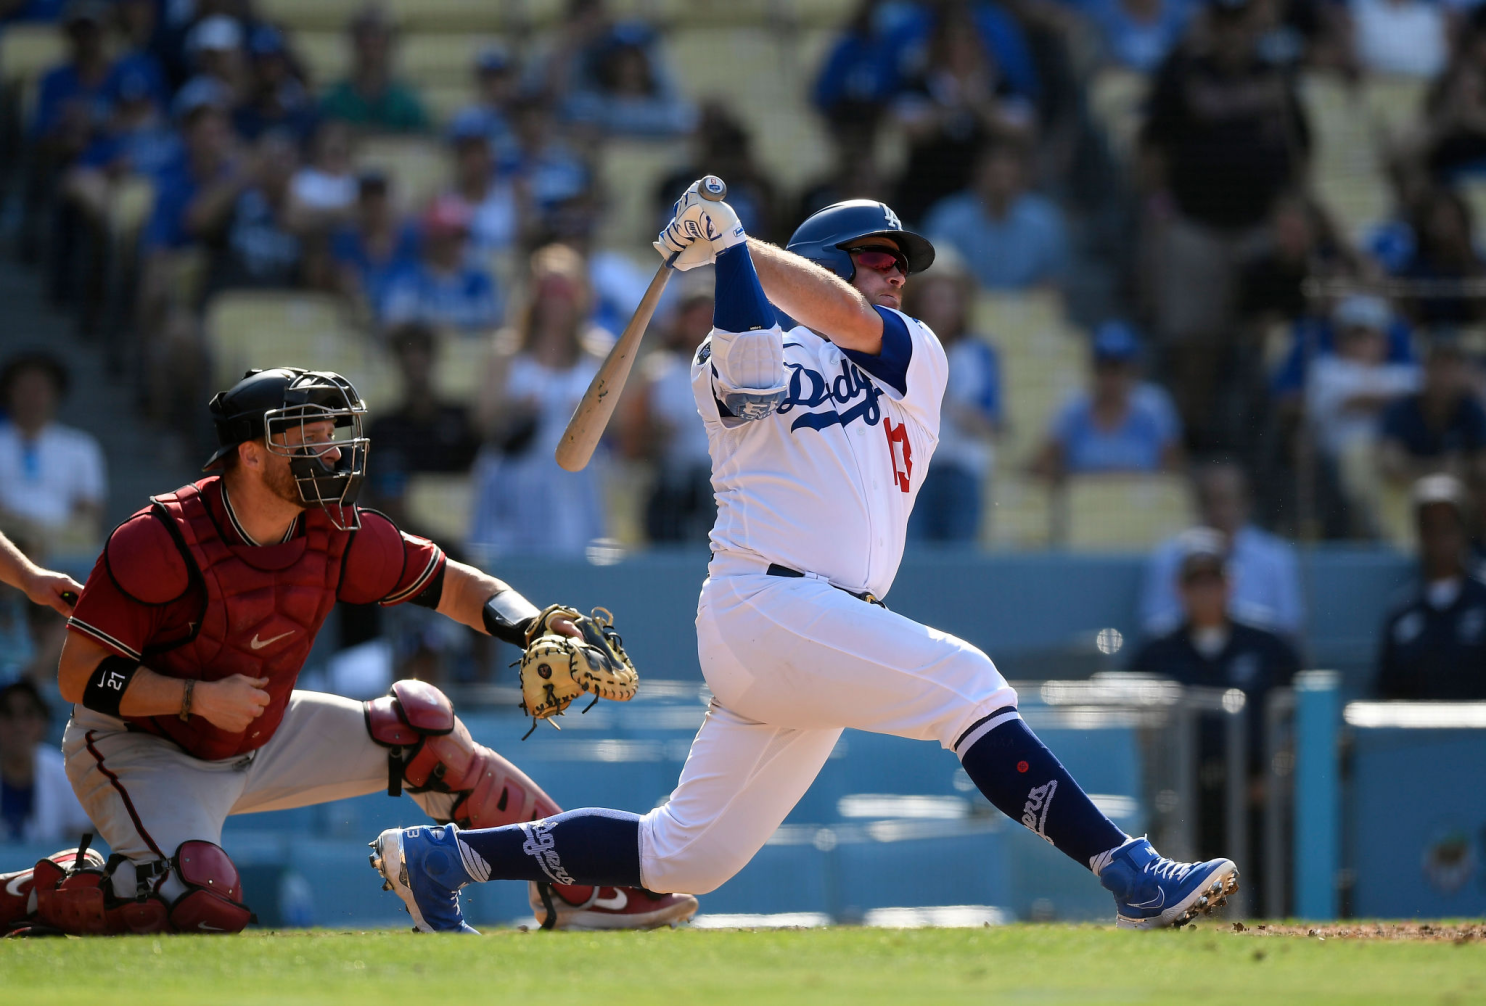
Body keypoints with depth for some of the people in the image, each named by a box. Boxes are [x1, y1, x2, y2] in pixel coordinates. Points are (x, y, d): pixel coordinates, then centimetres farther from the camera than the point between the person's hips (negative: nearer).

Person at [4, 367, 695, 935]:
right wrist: (198, 698, -33)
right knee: (204, 902, -33)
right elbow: (80, 675, -23)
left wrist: (532, 628, -22)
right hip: (140, 751, -7)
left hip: (260, 742, 7)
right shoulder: (164, 542, -27)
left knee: (419, 725, -3)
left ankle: (575, 889, 7)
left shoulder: (338, 536, -10)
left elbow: (457, 587, -2)